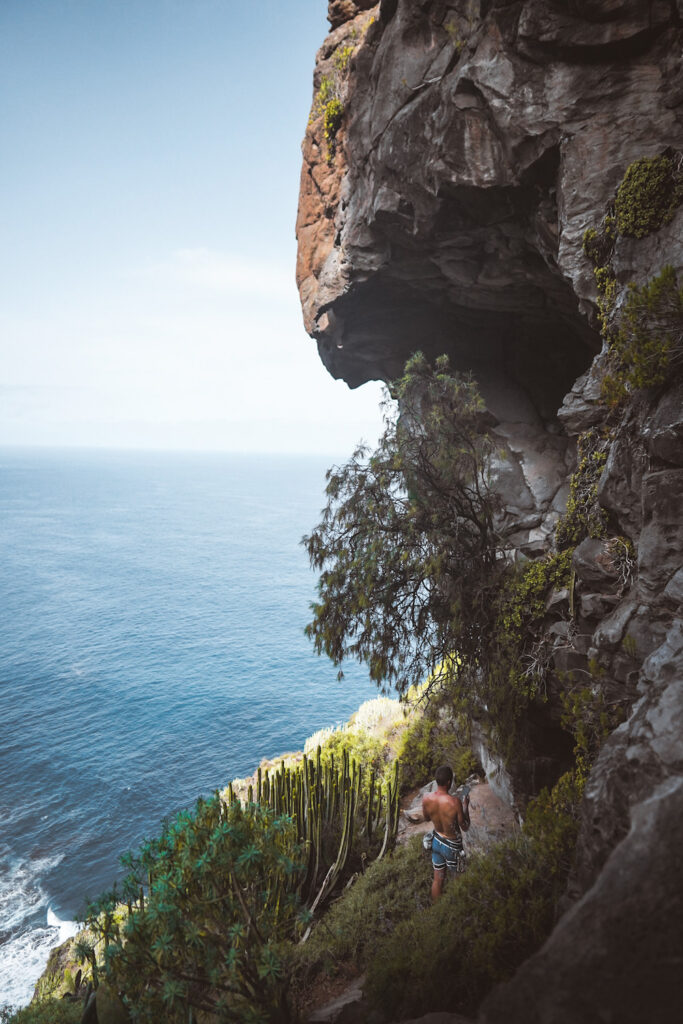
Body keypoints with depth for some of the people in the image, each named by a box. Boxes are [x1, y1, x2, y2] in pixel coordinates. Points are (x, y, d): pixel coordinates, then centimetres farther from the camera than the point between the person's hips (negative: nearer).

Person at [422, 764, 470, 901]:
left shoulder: (426, 799, -18)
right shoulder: (455, 802, -32)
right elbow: (465, 827, -17)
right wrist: (466, 804, -6)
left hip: (436, 841, 4)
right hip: (452, 845, -4)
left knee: (438, 879, 22)